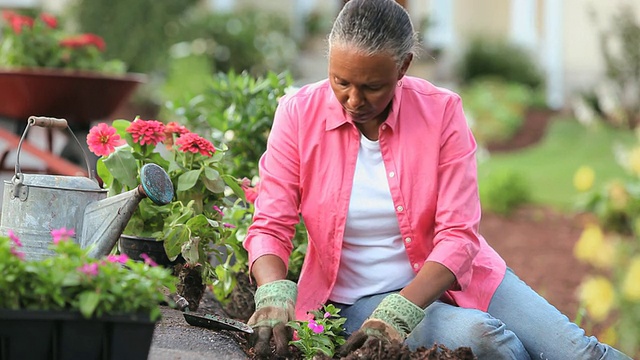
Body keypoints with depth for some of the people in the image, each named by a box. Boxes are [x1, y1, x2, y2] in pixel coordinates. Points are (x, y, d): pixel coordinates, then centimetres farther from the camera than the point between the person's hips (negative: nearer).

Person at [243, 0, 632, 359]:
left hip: (452, 278, 1)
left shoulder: (441, 111, -10)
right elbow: (270, 226, -8)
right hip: (360, 296, -1)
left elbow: (458, 236, -14)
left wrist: (397, 313, -29)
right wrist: (275, 296, -31)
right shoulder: (299, 115, -9)